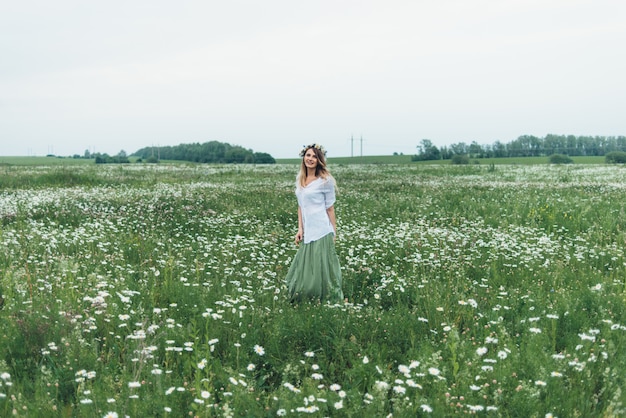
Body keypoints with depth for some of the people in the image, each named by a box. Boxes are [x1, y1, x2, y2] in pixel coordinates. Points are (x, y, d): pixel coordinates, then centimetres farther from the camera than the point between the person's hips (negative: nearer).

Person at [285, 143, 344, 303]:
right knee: (304, 270, 11)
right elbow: (300, 206, 14)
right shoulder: (299, 179, 10)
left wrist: (334, 233, -2)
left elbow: (330, 208, -4)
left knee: (320, 270, -2)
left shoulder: (325, 180, -7)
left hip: (321, 233, -6)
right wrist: (300, 228, 5)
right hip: (307, 232, 6)